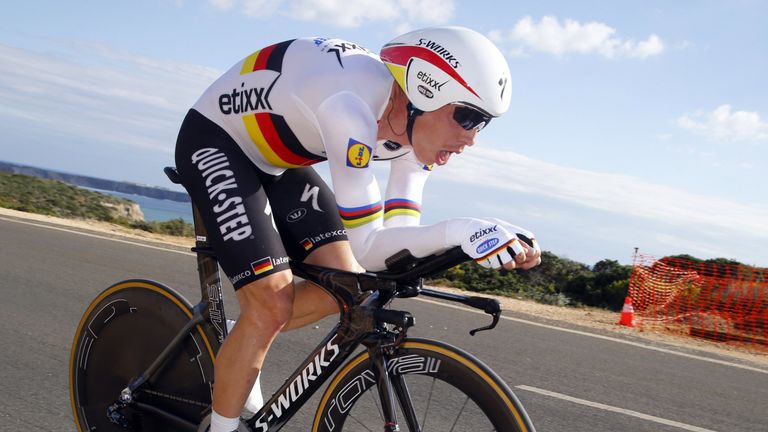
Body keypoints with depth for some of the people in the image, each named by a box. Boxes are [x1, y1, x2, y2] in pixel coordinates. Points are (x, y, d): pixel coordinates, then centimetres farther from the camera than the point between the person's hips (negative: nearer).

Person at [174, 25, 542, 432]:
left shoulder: (418, 126, -11)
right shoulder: (353, 107, -37)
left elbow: (398, 235, -14)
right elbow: (365, 243, -34)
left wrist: (502, 240, -25)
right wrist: (459, 231, -45)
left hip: (273, 159, 8)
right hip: (215, 141, -8)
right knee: (273, 305, -18)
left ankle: (234, 351, 19)